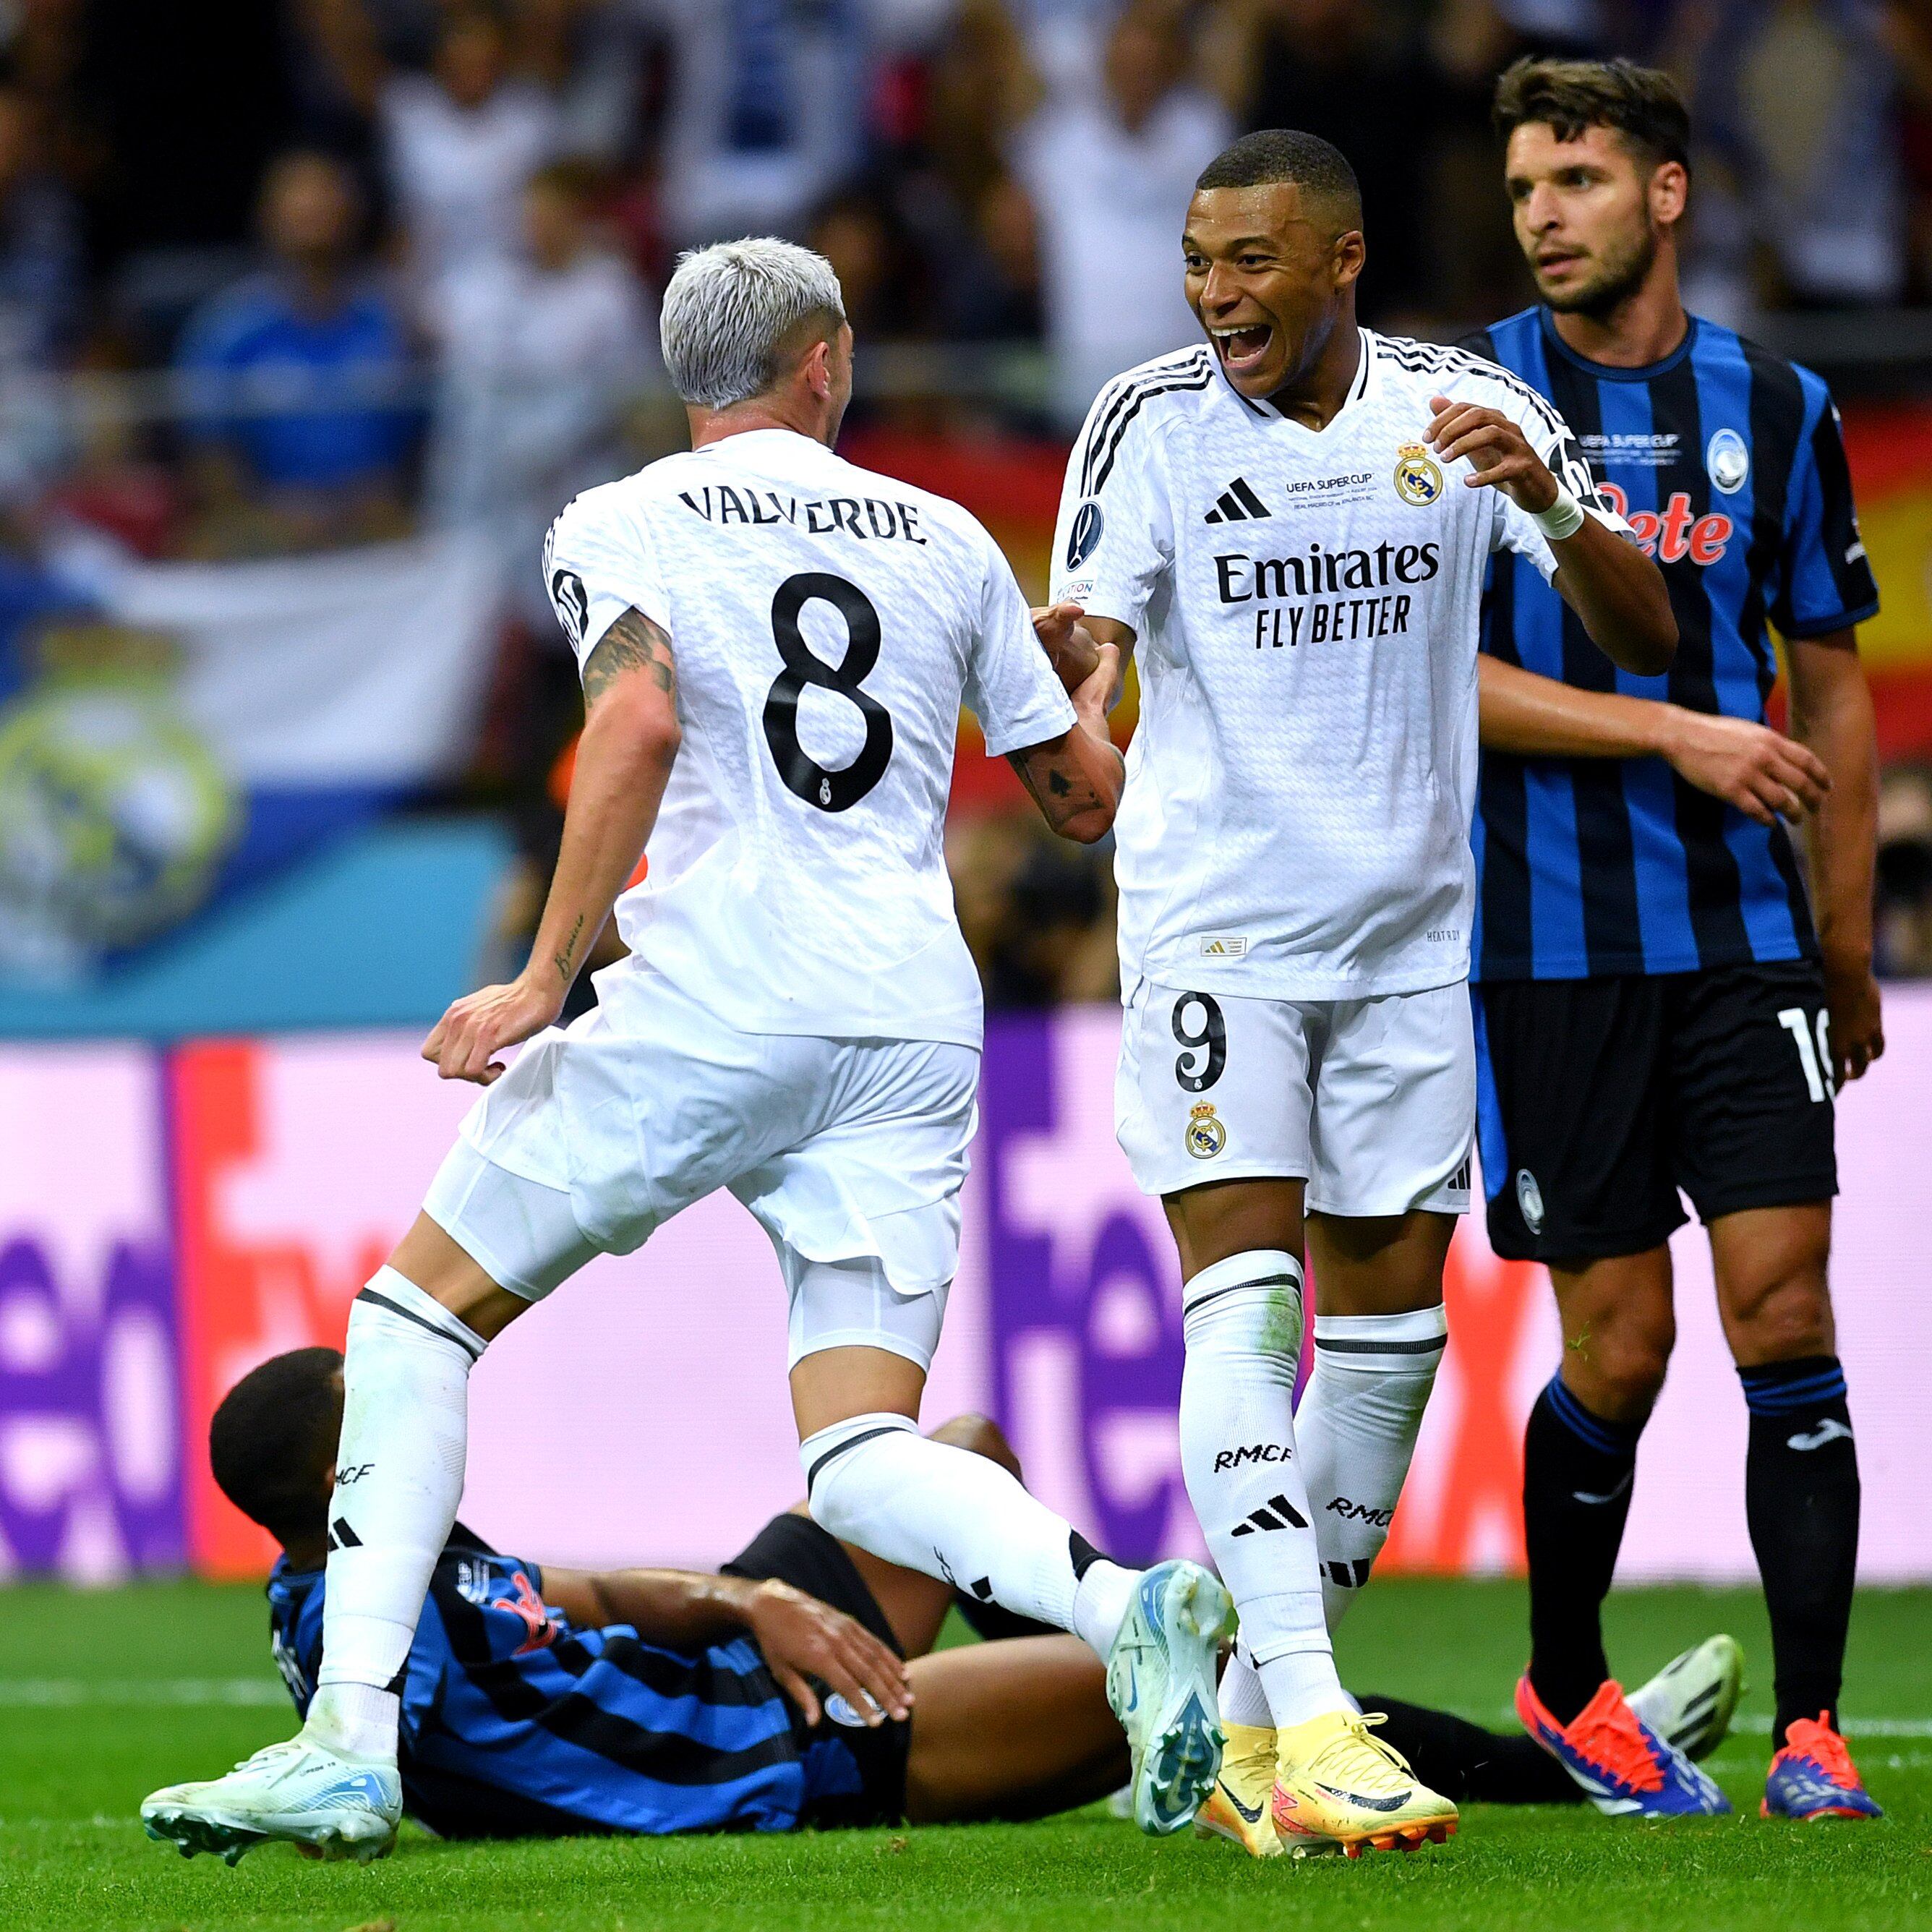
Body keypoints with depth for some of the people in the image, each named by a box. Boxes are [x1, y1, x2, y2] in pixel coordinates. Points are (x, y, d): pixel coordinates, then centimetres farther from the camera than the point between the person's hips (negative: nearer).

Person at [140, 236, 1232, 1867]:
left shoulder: (619, 530, 5)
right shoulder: (947, 540, 18)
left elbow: (642, 719, -16)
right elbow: (1088, 801, 22)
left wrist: (547, 975, -15)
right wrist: (1092, 682, 45)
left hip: (713, 1002, -4)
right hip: (914, 1018, 4)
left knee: (419, 1306, 9)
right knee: (860, 1465, 3)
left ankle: (351, 1741, -2)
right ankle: (1126, 1609, -26)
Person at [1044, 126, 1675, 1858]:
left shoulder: (1469, 410, -1)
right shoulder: (1153, 422, -6)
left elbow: (1646, 641, -5)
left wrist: (1542, 497, -24)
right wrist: (1062, 655, -36)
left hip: (1408, 932, 3)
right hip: (1214, 920, -3)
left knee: (1388, 1325, 5)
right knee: (1244, 1296, -16)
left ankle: (1251, 1729, 17)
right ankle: (1309, 1725, -24)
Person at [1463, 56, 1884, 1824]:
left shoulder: (1778, 410, 8)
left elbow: (1833, 683, 15)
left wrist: (1847, 944, 13)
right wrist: (1678, 734, -15)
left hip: (1740, 932, 2)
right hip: (1546, 938, -2)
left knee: (1784, 1298, -8)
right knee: (1618, 1345, 0)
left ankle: (1810, 1728, -4)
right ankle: (1567, 1688, 22)